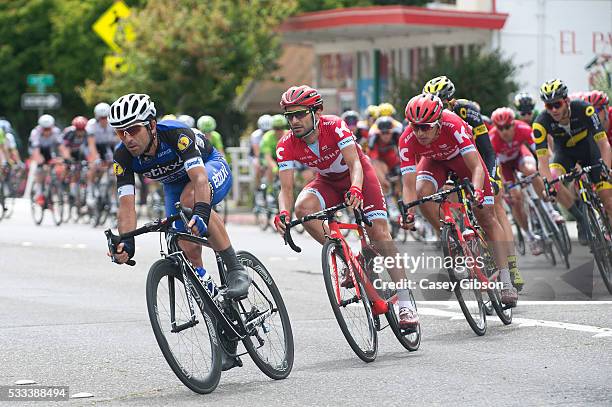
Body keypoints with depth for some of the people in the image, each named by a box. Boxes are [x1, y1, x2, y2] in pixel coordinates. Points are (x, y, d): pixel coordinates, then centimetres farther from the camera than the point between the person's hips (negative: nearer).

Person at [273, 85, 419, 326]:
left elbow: (355, 165, -39)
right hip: (328, 181, 3)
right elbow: (286, 188, -25)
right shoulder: (286, 146, -22)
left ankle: (406, 304, -14)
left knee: (380, 234, -16)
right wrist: (283, 212, -47)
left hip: (358, 176, -3)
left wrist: (355, 189, -61)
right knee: (302, 207, -29)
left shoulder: (335, 127, -31)